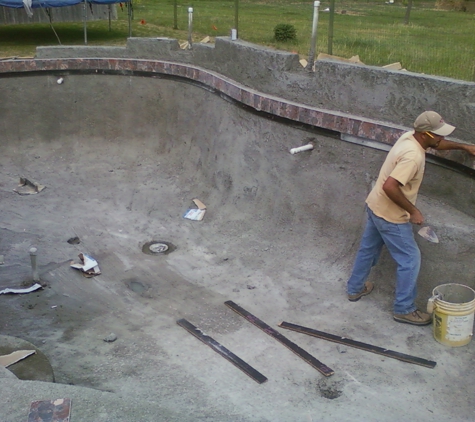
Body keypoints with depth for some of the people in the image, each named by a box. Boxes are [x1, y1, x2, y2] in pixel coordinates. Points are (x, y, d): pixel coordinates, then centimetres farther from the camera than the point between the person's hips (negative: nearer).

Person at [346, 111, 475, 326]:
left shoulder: (410, 137, -1)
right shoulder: (413, 156, -30)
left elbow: (438, 144, 22)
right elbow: (389, 187, -36)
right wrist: (412, 210, -25)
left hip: (375, 207, 10)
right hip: (390, 216, -10)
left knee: (368, 249, 24)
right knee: (410, 259, 3)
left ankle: (355, 289, 42)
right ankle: (404, 309, 14)